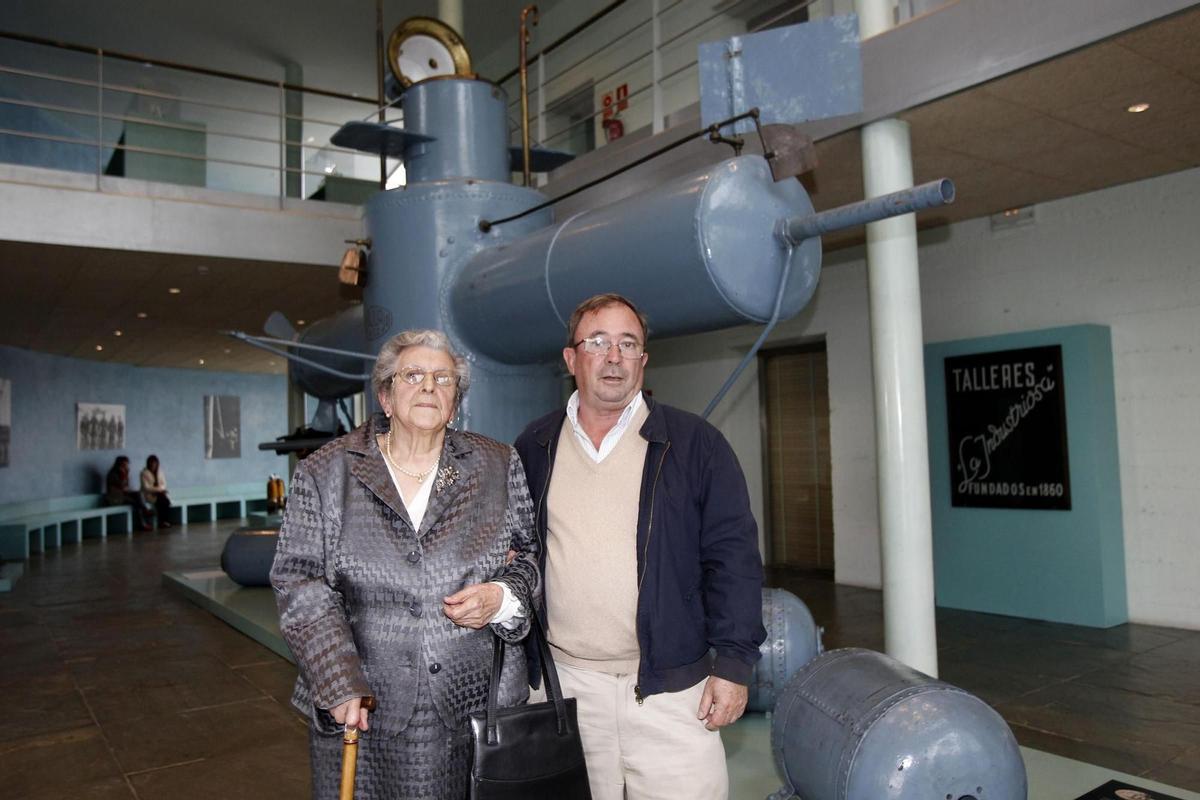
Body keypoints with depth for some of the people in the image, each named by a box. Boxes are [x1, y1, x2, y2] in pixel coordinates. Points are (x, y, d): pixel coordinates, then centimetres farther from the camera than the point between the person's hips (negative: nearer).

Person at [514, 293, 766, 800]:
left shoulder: (694, 444, -2)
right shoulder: (534, 449, 6)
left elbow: (732, 555, -4)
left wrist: (733, 663, -8)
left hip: (672, 686, -2)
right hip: (564, 683, 2)